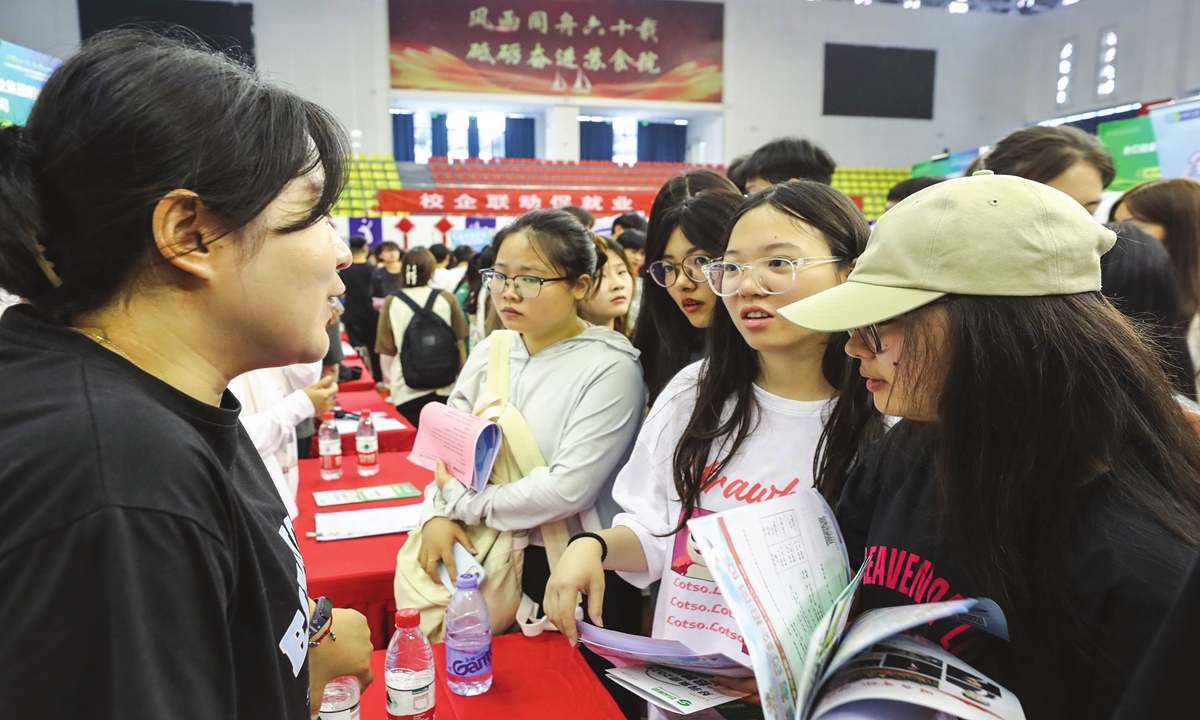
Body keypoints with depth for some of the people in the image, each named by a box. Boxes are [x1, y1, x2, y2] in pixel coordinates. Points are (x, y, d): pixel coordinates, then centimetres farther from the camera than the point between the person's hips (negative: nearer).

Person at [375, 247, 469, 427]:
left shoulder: (392, 303, -4)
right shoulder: (447, 299, -3)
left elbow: (386, 352, 0)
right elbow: (460, 344, 4)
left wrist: (390, 385, 15)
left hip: (407, 392, -1)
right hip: (445, 388, 1)